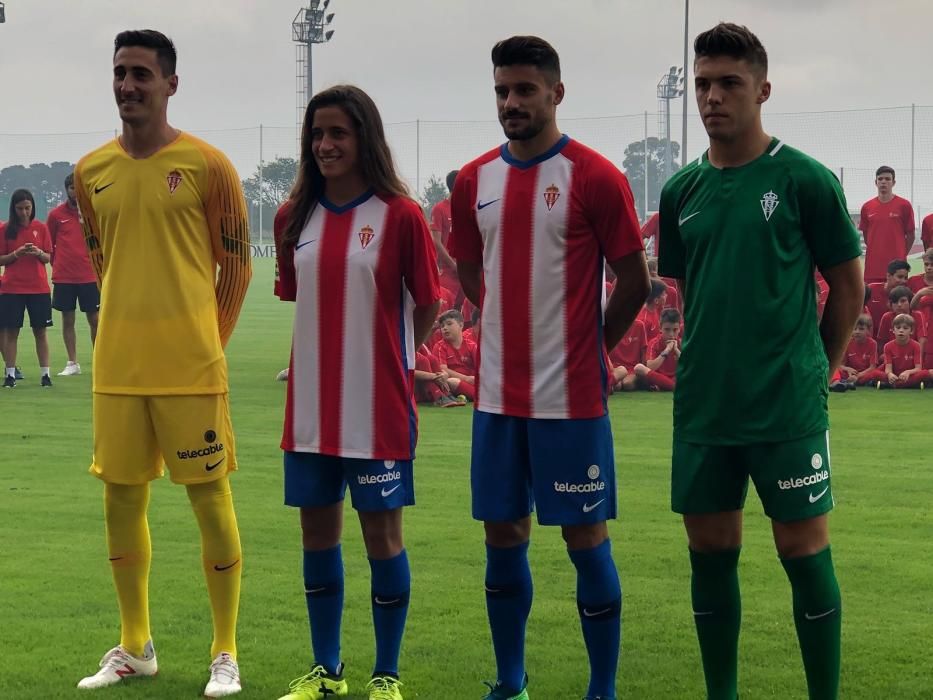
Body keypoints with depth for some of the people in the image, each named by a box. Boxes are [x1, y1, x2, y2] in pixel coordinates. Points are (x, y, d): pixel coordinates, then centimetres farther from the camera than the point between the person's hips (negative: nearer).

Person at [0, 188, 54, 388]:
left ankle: (45, 374, 4)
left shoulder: (41, 228, 4)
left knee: (40, 330, 1)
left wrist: (39, 253, -15)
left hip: (38, 288, 1)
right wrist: (16, 254, -17)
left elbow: (48, 258, 6)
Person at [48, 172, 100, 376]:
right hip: (63, 277, 1)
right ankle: (72, 364, 12)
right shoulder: (56, 214, 2)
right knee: (67, 319, 5)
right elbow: (49, 244, 10)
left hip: (89, 276, -1)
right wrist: (56, 263, 6)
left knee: (94, 319, 2)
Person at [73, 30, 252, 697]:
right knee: (122, 497, 9)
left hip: (191, 364, -4)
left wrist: (206, 342, 4)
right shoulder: (91, 171, 8)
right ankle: (134, 646, 23)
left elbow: (236, 265, 2)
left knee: (210, 497, 0)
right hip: (117, 365, 5)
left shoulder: (207, 164, -5)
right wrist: (131, 334, 15)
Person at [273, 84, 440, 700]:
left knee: (382, 532, 3)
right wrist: (334, 349, 9)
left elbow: (428, 305, -1)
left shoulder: (400, 215, -8)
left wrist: (388, 359, 3)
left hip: (379, 407, -4)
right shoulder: (295, 217, 5)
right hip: (311, 406, 4)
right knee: (318, 532, 12)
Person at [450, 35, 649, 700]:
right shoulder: (474, 180, 7)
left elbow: (634, 282, -4)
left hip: (571, 396, -5)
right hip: (498, 393, 5)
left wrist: (588, 346, 4)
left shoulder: (595, 177, -8)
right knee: (503, 534, 10)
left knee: (586, 536, 0)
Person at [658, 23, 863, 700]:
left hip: (789, 410, -4)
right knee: (711, 551, 10)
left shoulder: (805, 179, -6)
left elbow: (848, 288, 0)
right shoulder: (682, 190, 6)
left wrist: (815, 370, 4)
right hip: (703, 408, 5)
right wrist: (714, 365, 12)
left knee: (805, 552, 0)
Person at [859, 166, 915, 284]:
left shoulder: (904, 205, 0)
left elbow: (910, 235, 5)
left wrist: (902, 255, 5)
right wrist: (876, 251, 12)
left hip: (896, 264, -2)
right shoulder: (867, 207, 7)